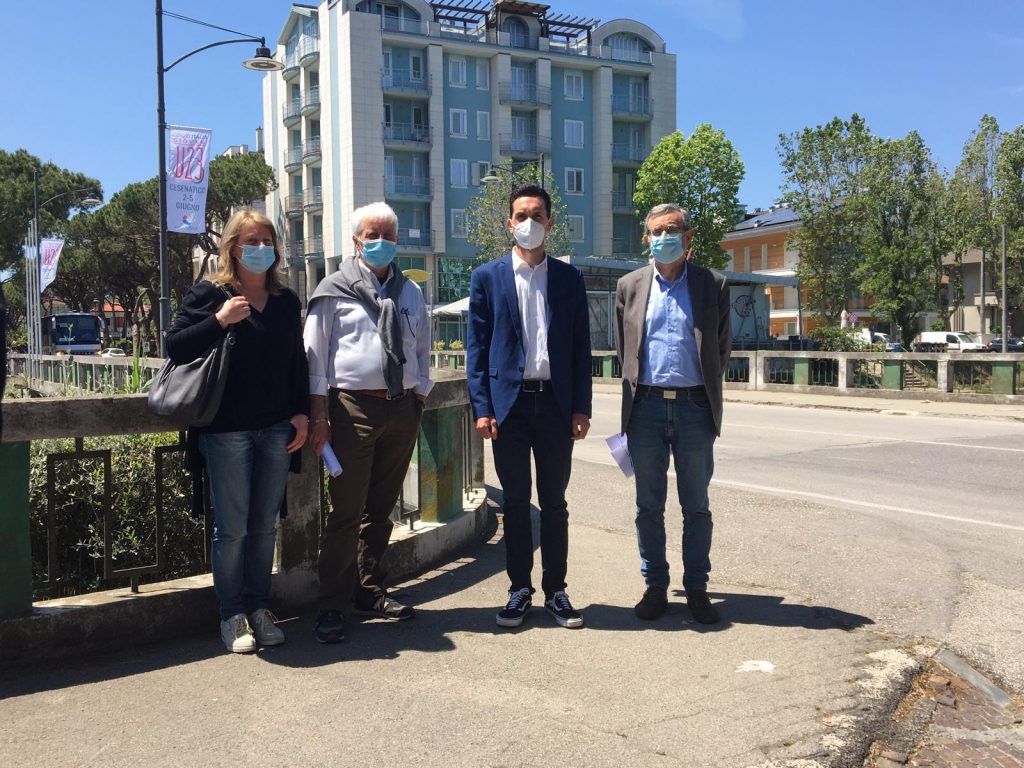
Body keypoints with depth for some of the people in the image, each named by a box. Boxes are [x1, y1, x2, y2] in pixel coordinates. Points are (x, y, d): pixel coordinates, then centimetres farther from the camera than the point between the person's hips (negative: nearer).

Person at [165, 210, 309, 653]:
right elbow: (175, 347, -7)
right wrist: (219, 320, -18)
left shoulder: (286, 301, 13)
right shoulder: (209, 294, -1)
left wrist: (301, 413, 8)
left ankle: (260, 609, 21)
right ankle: (232, 616, 14)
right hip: (227, 430, -4)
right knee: (231, 528, 1)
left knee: (265, 525, 10)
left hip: (276, 429, 4)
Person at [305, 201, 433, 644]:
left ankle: (370, 592, 25)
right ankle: (332, 605, 5)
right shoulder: (334, 290, 1)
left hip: (402, 409, 5)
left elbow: (422, 350, 20)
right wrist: (319, 415, -8)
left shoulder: (409, 292, 15)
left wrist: (420, 400, 11)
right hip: (354, 408, -5)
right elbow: (315, 354, -2)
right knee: (347, 511, -5)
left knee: (381, 508, 13)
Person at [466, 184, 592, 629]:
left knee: (554, 503, 8)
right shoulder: (488, 277, 4)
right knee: (516, 502, 7)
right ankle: (519, 589, 18)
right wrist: (482, 407, -6)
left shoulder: (569, 278, 8)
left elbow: (580, 347, 7)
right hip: (509, 402, -1)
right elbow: (476, 347, 1)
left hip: (555, 403, 1)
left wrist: (581, 407, 0)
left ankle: (555, 591, 18)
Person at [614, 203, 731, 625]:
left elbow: (722, 345, 10)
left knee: (696, 506, 6)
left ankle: (696, 588, 18)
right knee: (648, 505, 7)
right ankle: (655, 586, 19)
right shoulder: (629, 286, 7)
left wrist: (704, 389, 12)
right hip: (646, 407, 1)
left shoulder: (713, 285, 4)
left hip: (694, 406, -1)